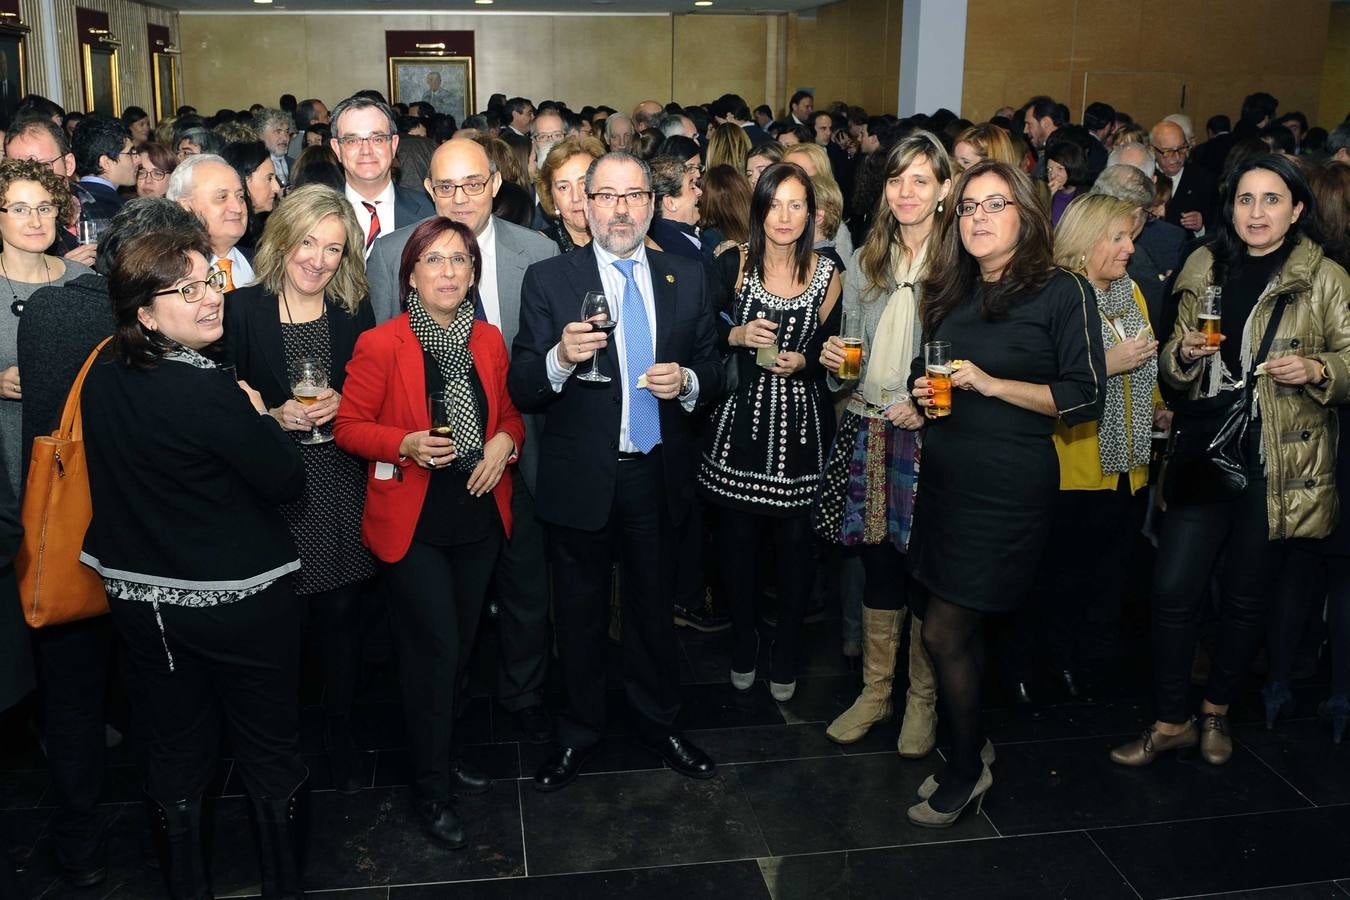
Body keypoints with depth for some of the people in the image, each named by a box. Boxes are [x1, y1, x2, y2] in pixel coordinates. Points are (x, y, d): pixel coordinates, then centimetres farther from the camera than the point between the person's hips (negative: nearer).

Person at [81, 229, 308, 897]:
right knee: (271, 750, 13)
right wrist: (259, 414, -2)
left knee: (173, 750, 21)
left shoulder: (102, 379, -3)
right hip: (240, 602, -6)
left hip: (141, 599, 7)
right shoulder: (209, 391, -25)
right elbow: (286, 480, -17)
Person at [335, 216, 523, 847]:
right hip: (412, 524, -5)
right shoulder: (381, 344, -10)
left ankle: (444, 751, 37)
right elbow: (349, 426, -7)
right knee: (435, 649, -3)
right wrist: (407, 444, -23)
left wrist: (504, 442, -7)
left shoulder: (489, 340, 5)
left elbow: (510, 413, 15)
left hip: (479, 517, 5)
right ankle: (432, 790, 14)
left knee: (460, 645, 16)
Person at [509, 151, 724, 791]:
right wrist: (560, 358, -31)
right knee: (580, 613, 15)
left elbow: (713, 372, 7)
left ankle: (659, 724, 40)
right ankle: (579, 733, 35)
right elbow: (521, 390, -11)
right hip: (580, 480, -2)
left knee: (655, 607, 19)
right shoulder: (548, 280, -6)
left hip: (658, 477, 2)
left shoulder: (687, 280, 3)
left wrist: (687, 381, -15)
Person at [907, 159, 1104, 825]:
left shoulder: (1061, 293, -7)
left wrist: (992, 384, -17)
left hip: (1008, 488, -6)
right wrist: (925, 391, 4)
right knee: (962, 631, 13)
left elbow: (1085, 397, -11)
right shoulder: (952, 294, 13)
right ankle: (970, 747, 31)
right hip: (945, 477, 7)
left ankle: (967, 771, 17)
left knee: (944, 633, -3)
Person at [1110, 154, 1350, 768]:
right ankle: (1170, 722, 14)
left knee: (1246, 596, 10)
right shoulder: (1203, 268, 8)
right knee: (1173, 587, -3)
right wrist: (1184, 352, -8)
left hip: (1280, 465, -2)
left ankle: (1216, 711, 33)